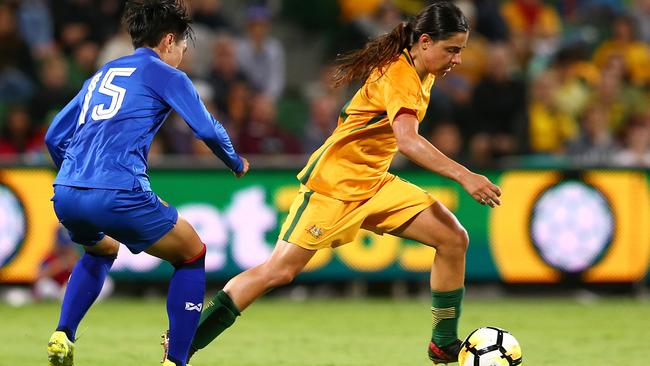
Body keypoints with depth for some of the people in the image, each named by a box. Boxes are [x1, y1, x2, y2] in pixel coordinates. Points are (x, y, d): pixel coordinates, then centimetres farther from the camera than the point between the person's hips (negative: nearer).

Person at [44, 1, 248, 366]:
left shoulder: (101, 75, 25)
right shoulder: (167, 76, 8)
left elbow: (55, 137, 26)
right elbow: (208, 130, 2)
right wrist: (237, 164, 21)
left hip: (65, 197, 6)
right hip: (118, 195, -6)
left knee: (102, 249, 38)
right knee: (192, 256, 15)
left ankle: (62, 337, 20)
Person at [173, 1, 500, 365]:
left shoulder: (422, 73, 5)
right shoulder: (398, 75, -24)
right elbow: (408, 141, -40)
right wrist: (463, 175, -46)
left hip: (375, 184, 9)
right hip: (334, 181, -9)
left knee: (454, 239, -4)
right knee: (279, 270, -10)